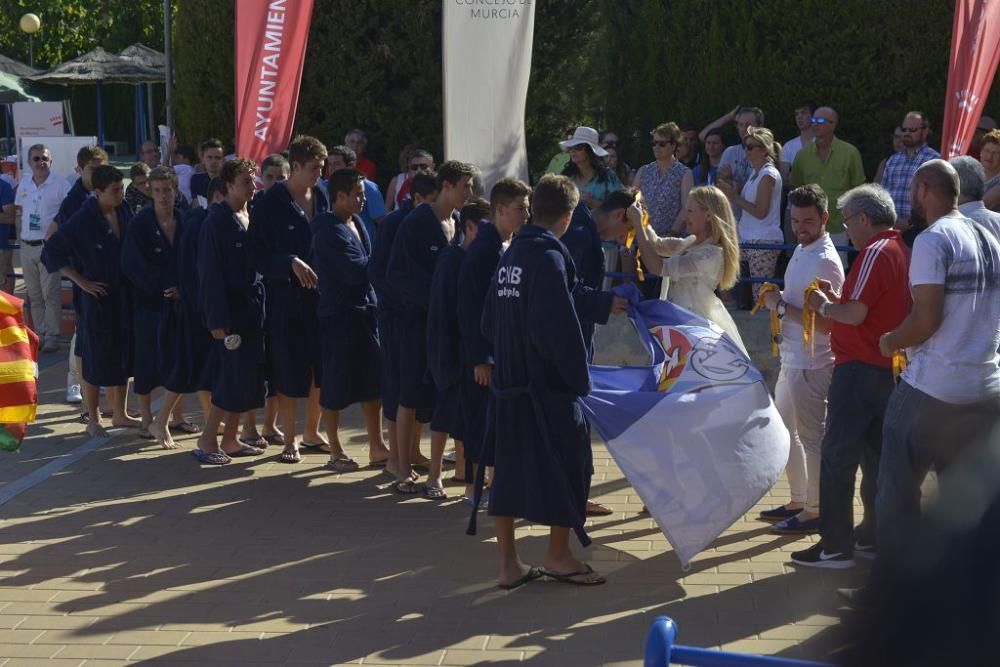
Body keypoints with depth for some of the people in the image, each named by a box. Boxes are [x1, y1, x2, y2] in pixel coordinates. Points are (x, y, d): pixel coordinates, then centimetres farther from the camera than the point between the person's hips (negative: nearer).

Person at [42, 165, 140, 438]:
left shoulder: (124, 211, -1)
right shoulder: (82, 220, -16)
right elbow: (51, 251, -12)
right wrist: (81, 281, -13)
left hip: (124, 295, 5)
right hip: (97, 298, -5)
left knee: (123, 356, 13)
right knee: (95, 358, 4)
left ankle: (119, 414, 27)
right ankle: (93, 420, 16)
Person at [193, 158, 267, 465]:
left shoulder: (251, 216, 9)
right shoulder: (217, 221, -13)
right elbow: (210, 272, -15)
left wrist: (260, 302, 8)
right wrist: (217, 320, -18)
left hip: (252, 306, 8)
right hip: (230, 309, -8)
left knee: (246, 376, 10)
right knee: (233, 376, -7)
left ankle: (229, 440, 19)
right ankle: (207, 440, 4)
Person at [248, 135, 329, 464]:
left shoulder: (320, 198, 5)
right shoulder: (270, 203, -10)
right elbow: (258, 252, -10)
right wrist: (291, 263, -23)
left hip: (319, 293, 5)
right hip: (285, 297, -5)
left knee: (321, 365, 9)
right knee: (289, 369, 2)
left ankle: (312, 431, 25)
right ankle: (289, 440, 14)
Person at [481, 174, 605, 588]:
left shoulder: (510, 255, 10)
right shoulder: (549, 258, -15)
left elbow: (490, 321, 15)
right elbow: (561, 327, -22)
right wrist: (580, 378, -15)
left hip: (509, 382, 8)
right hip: (549, 383, -8)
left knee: (510, 468, 10)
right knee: (567, 460, 6)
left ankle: (509, 564, 14)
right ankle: (558, 555, 13)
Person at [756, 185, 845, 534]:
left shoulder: (825, 262, -19)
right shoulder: (801, 250, 10)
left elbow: (825, 321, -24)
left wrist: (781, 306, -20)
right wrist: (777, 301, 5)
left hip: (811, 364, -10)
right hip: (792, 358, 10)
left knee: (811, 437, 1)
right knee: (785, 432, 19)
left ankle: (814, 511, 12)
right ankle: (798, 501, 32)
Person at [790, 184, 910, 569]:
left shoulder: (876, 252, -16)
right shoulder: (901, 251, 13)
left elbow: (855, 314, -21)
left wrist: (824, 306, -4)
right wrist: (837, 299, 9)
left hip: (860, 369, -9)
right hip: (888, 369, 9)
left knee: (837, 456, -4)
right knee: (877, 455, 14)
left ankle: (836, 547, -3)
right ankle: (874, 537, 20)